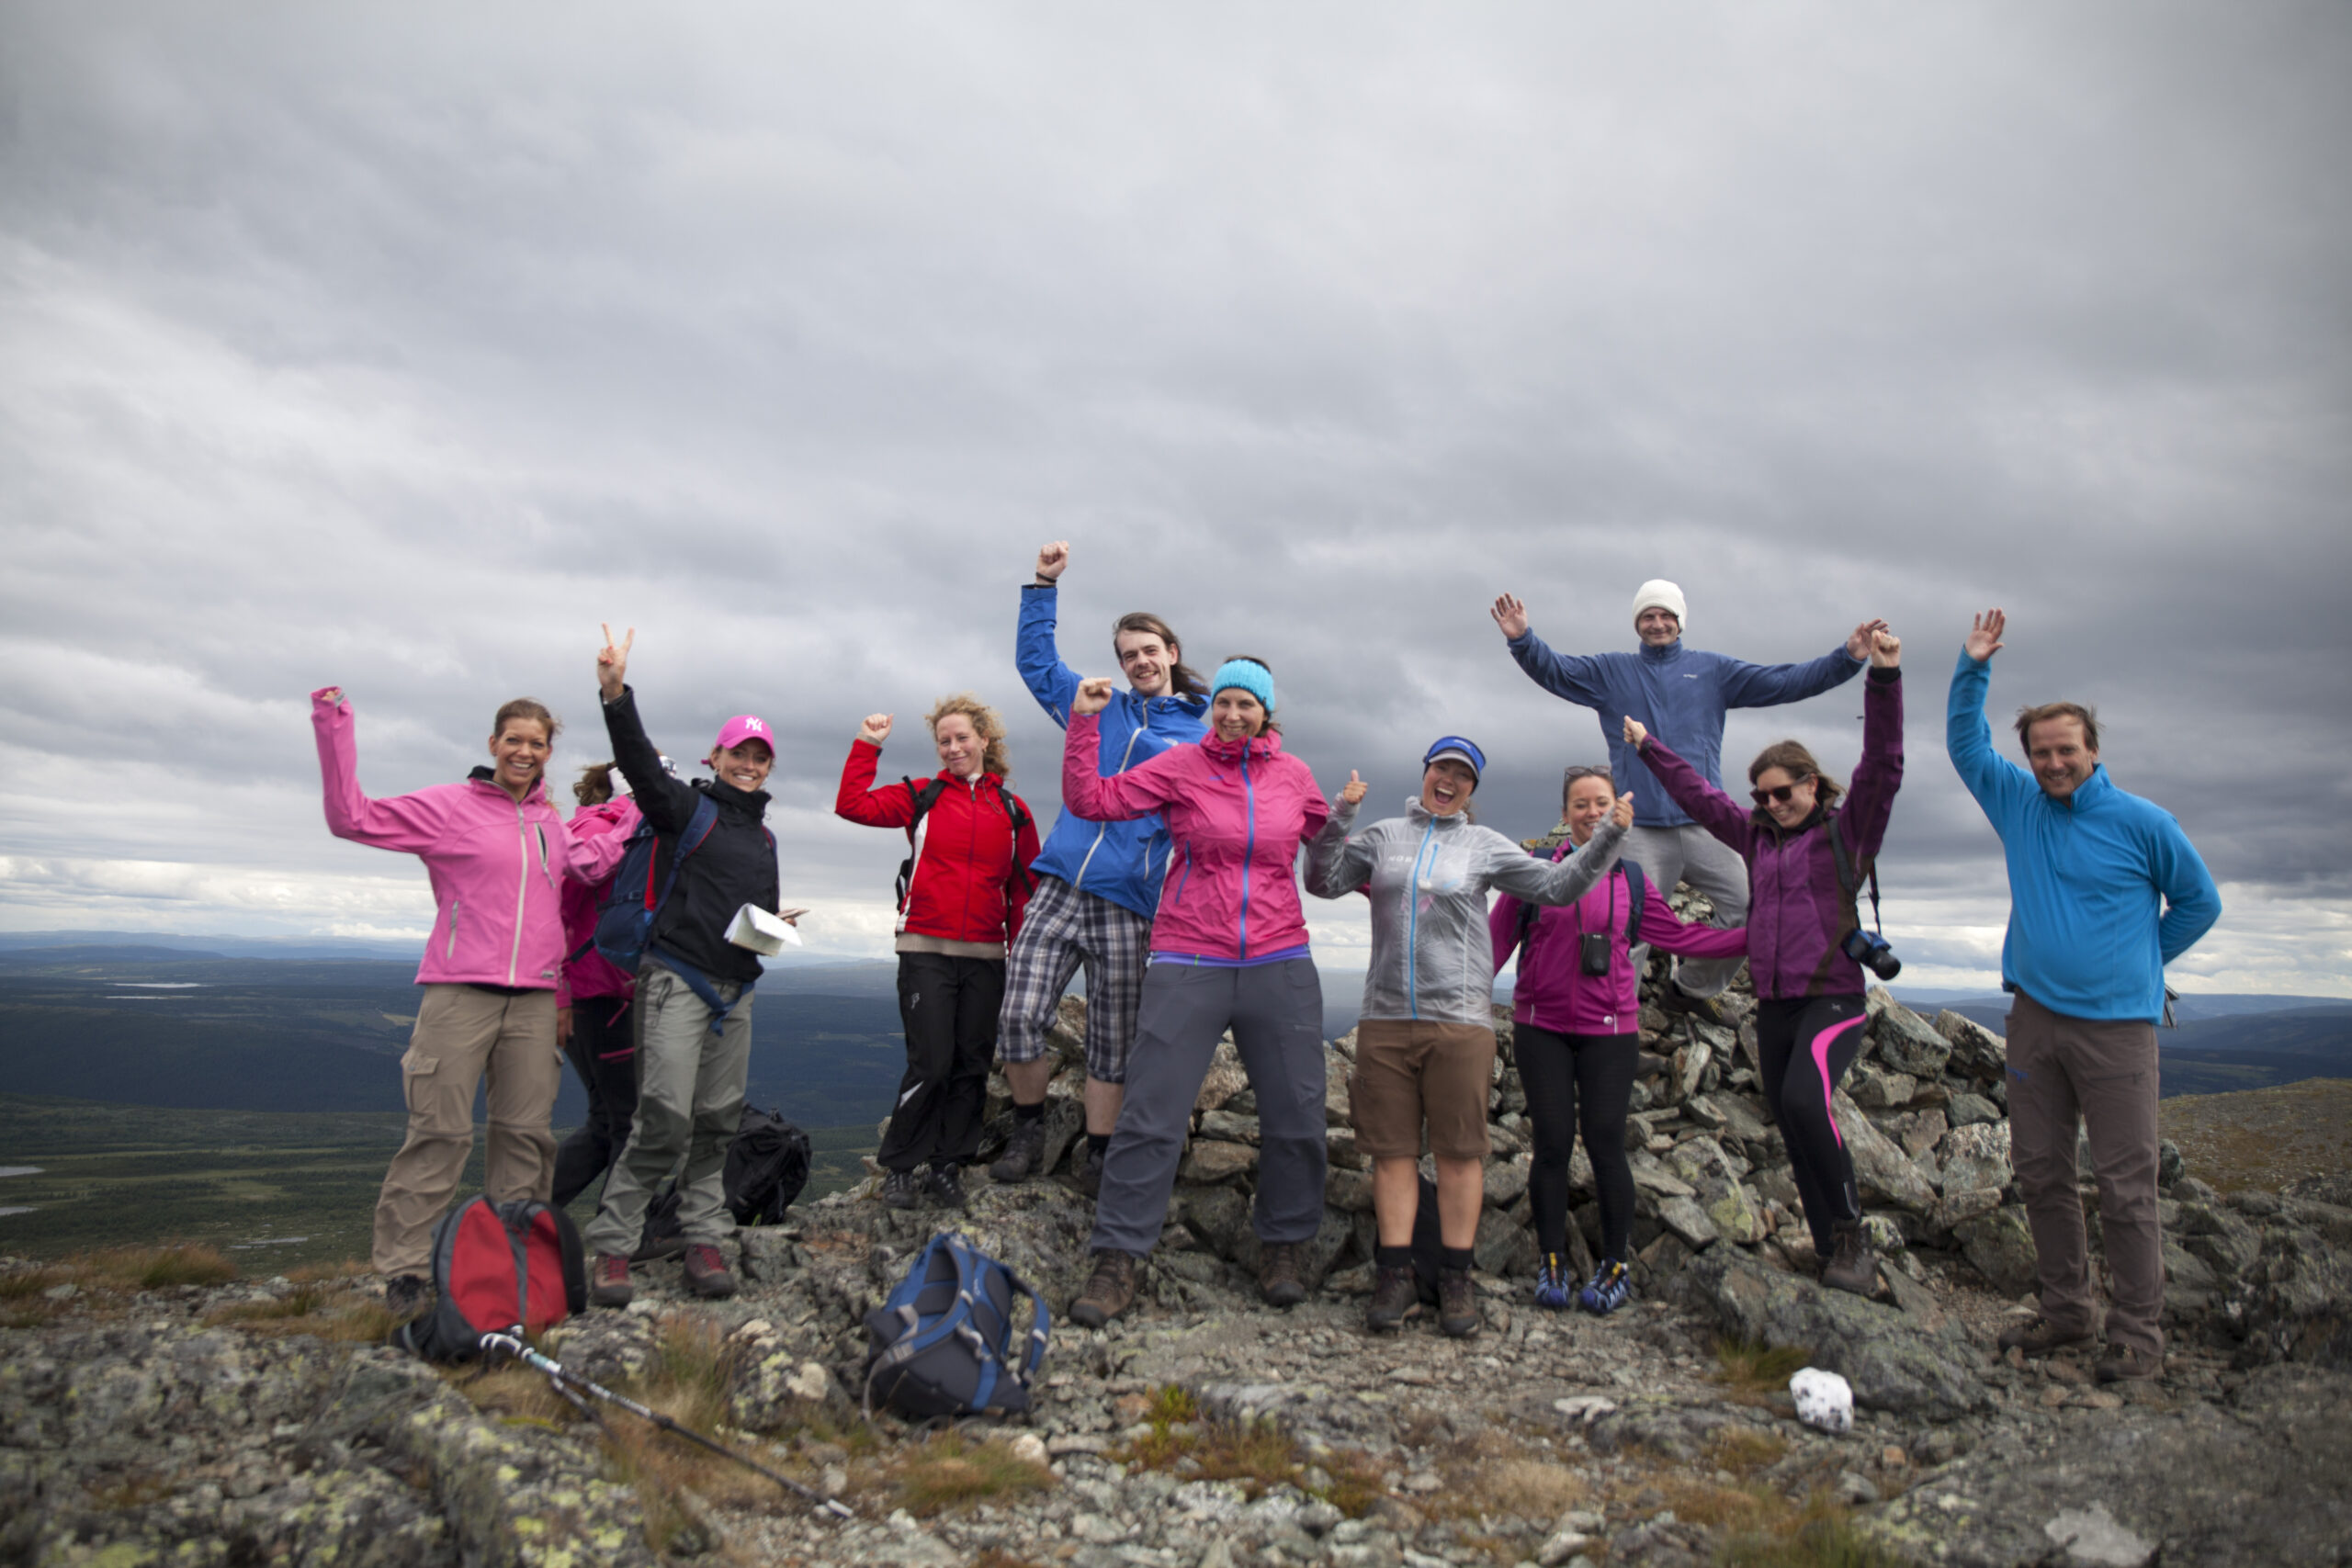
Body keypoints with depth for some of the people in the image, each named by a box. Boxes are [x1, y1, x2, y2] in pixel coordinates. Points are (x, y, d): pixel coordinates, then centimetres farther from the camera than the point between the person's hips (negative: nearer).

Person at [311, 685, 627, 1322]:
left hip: (534, 999, 5)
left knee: (526, 1132, 6)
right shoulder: (449, 806, 1)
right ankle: (403, 1268, 4)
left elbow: (588, 863, 24)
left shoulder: (550, 822, 16)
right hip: (460, 992, -5)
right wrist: (334, 729, -9)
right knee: (440, 1131, -5)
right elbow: (351, 817, -3)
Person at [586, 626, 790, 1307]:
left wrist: (773, 928, 5)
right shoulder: (686, 806, 0)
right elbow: (639, 763, -17)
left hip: (735, 990, 7)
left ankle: (703, 1236, 16)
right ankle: (612, 1244, -2)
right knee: (664, 1118, -13)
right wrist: (616, 695, -31)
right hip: (678, 979, -6)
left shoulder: (764, 835, 20)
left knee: (719, 1121, 7)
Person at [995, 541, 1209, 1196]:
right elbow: (1036, 661, 22)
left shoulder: (1204, 736, 10)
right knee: (1019, 1018, -7)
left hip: (1127, 904, -2)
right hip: (1059, 888, 2)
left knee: (1112, 1042, 3)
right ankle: (1028, 1130, 15)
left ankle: (1097, 1154, 19)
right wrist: (1044, 585, 16)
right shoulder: (1099, 709, 18)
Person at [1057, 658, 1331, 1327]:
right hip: (1189, 965, -2)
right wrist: (1085, 722, -8)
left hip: (1279, 967, 3)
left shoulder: (1294, 775, 8)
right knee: (1151, 1114, -5)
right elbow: (1091, 799, -3)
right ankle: (1116, 1261, 6)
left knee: (1295, 1116, 8)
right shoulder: (1181, 765, 0)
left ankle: (1284, 1245, 28)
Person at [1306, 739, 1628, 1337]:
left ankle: (1455, 1280, 12)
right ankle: (1396, 1277, 12)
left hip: (1459, 1019, -1)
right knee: (1392, 1150, 4)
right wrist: (1340, 819, -1)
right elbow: (1323, 882, 10)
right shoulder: (1383, 836, 12)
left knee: (1459, 1151, 1)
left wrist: (1608, 837, -1)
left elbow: (1557, 885, 7)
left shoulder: (1484, 845, 9)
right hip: (1384, 1018, 1)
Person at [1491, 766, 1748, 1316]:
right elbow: (1497, 937, 4)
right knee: (1552, 1145, 1)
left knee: (1605, 1146, -1)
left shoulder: (1631, 878, 8)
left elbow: (1679, 937, 18)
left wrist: (1756, 936, 15)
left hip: (1609, 1031, 1)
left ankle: (1616, 1267, 17)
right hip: (1541, 1028, -1)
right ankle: (1552, 1263, 17)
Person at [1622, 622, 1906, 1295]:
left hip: (1833, 998, -6)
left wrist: (1884, 679, -23)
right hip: (1773, 1003, 6)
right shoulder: (1758, 838, 15)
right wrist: (1649, 747, 32)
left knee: (1804, 1099, -28)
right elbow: (1699, 796, 25)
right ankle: (1834, 1254, 14)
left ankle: (1852, 1233, -11)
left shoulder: (1847, 831, 0)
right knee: (1795, 1131, 6)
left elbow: (1883, 767, -13)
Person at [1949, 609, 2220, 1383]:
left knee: (2125, 1187, -2)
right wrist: (1973, 668, 3)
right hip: (2034, 1017, 4)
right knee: (2040, 1172, 10)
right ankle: (2066, 1309, 23)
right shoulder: (2017, 803, 8)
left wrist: (2139, 961, 7)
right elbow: (1965, 742, 13)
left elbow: (2200, 902, 8)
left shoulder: (2141, 822, -2)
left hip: (2116, 1024, -4)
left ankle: (2139, 1334, 7)